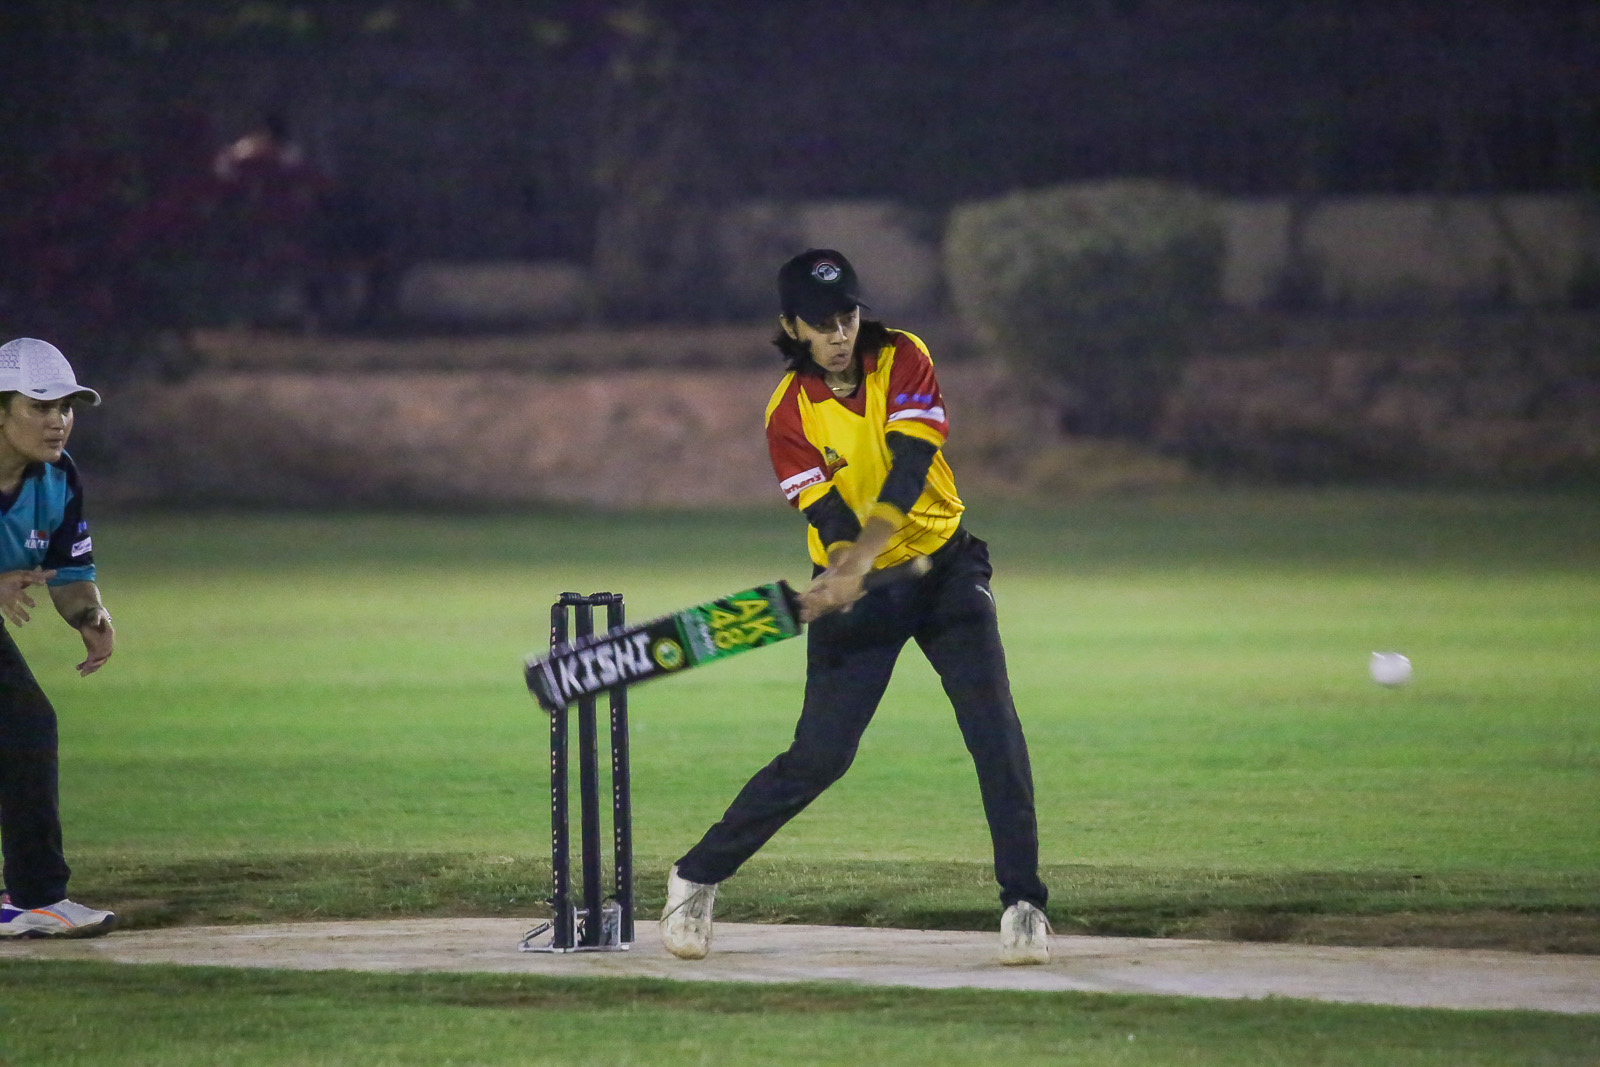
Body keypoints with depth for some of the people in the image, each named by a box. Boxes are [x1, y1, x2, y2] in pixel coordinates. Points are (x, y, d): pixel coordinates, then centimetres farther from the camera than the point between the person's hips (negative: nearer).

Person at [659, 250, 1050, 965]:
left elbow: (910, 467, -20)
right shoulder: (789, 415, -9)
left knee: (994, 728, -14)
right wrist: (845, 566, -41)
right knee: (819, 756, -5)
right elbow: (828, 515, -18)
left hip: (943, 565, 1)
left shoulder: (902, 360, -8)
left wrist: (860, 558, -34)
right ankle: (697, 878, 11)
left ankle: (1022, 901, -7)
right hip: (856, 588, -1)